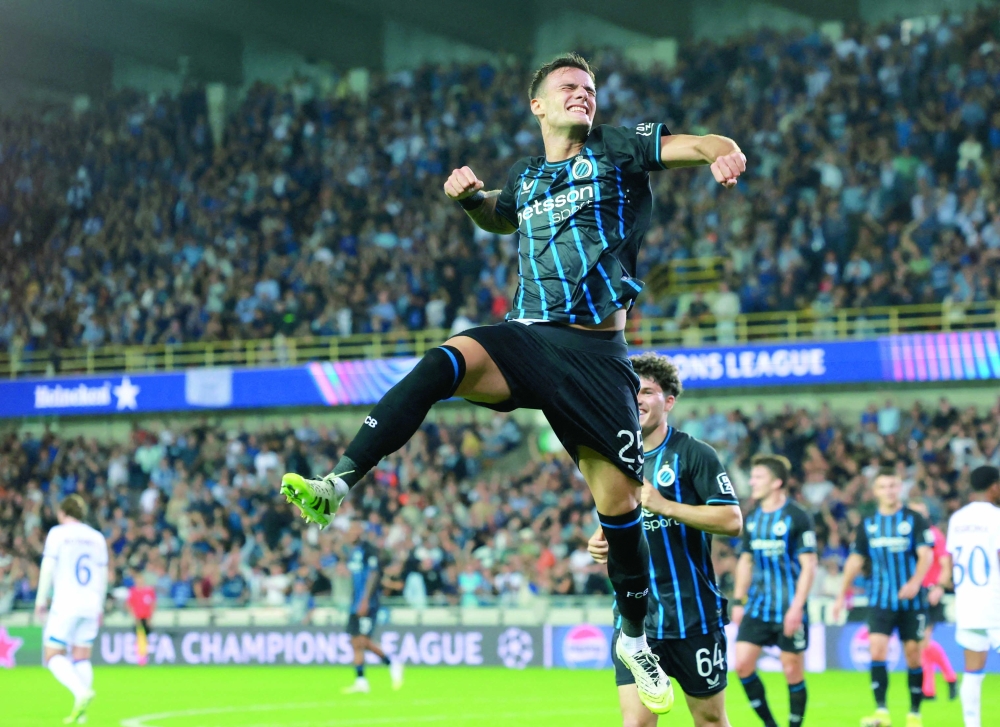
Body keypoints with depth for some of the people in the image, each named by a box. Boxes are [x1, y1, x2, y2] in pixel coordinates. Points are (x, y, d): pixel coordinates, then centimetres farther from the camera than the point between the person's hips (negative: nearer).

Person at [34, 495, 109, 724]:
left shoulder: (58, 533, -1)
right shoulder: (97, 538, 13)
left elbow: (48, 568, -5)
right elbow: (103, 575, 15)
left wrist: (41, 600, 1)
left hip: (65, 604, -5)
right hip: (91, 606, 5)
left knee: (53, 656, -1)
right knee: (81, 658, 10)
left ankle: (82, 691, -24)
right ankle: (80, 711, -1)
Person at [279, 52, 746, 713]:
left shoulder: (617, 150, 7)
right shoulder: (524, 178, 17)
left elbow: (696, 145, -1)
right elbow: (500, 218, 39)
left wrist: (725, 153, -24)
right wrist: (469, 196, 17)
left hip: (597, 354, -2)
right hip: (524, 337, 2)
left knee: (619, 499, 0)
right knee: (443, 363, -30)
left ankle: (635, 639, 21)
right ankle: (337, 486, -40)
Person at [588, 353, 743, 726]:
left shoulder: (694, 454, -7)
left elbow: (732, 520, -15)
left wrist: (663, 504, -21)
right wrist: (601, 542, 1)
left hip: (693, 614, -4)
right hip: (635, 617, 4)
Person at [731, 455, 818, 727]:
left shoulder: (797, 517, -9)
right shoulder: (752, 519, 10)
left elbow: (809, 566, -11)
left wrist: (797, 607, -17)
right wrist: (738, 602, 12)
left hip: (789, 610, -6)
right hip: (757, 608, 6)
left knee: (793, 672, 0)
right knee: (742, 664, -4)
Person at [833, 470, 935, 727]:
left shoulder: (914, 520, -1)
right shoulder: (867, 524, 8)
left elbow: (926, 554, -9)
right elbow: (855, 560, 15)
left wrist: (915, 582, -26)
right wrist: (842, 596, 13)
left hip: (912, 599, -2)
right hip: (880, 599, 2)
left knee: (913, 653, 1)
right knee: (877, 649, -13)